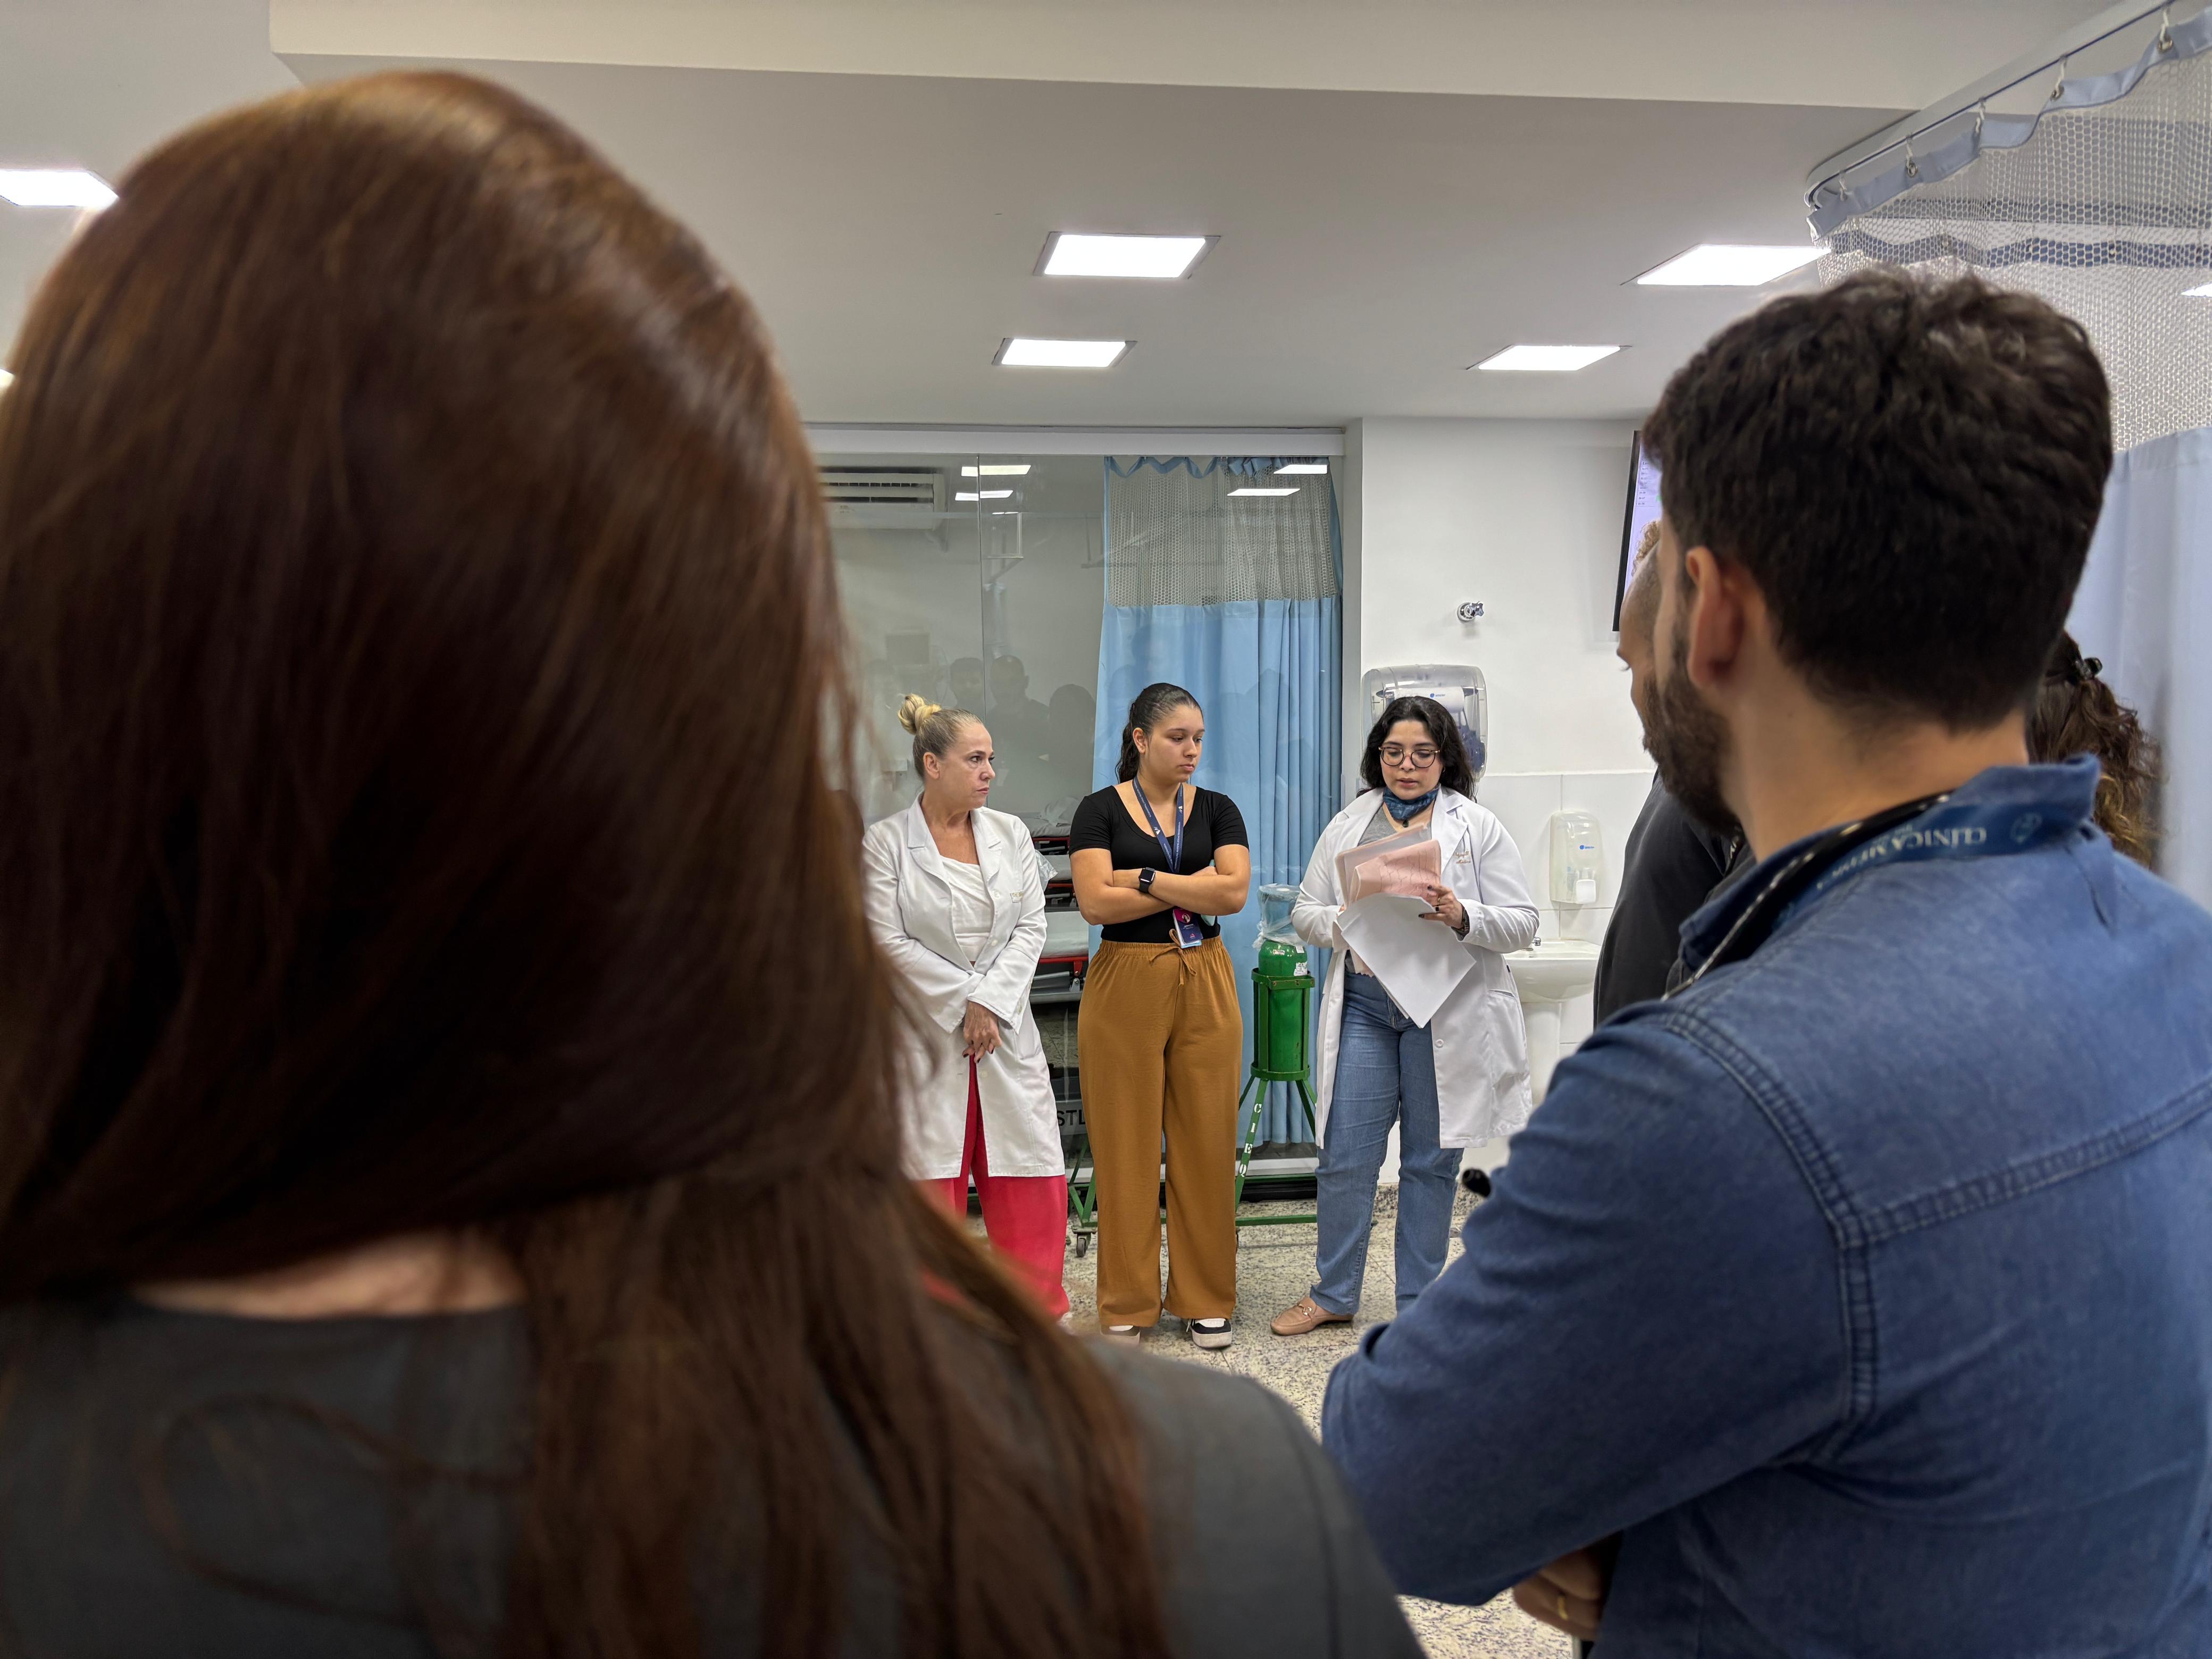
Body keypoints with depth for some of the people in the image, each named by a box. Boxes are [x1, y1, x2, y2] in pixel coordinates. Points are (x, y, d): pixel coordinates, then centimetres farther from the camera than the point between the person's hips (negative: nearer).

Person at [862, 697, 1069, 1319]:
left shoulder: (1010, 833, 7)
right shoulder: (885, 843, -4)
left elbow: (1031, 925, 2)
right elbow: (890, 941, -9)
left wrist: (989, 1001, -9)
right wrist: (962, 1001, -11)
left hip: (1007, 1029, 3)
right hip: (925, 1032, -3)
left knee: (1032, 1173, 5)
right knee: (933, 1175, 4)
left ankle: (1039, 1308, 20)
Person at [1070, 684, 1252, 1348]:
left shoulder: (1218, 810, 9)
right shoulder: (1101, 810, 1)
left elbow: (1234, 893, -6)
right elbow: (1095, 902, -12)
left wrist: (1144, 878, -11)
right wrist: (1192, 886, -7)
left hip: (1205, 985, 3)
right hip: (1125, 985, -2)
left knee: (1207, 1141, 5)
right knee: (1125, 1144, 1)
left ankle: (1207, 1299, 18)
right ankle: (1127, 1304, 15)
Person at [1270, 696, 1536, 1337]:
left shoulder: (1479, 827, 2)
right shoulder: (1348, 825, 10)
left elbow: (1522, 924, -3)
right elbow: (1305, 911, 10)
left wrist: (1462, 918, -22)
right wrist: (1346, 920, -11)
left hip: (1448, 1014, -2)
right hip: (1363, 1007, 2)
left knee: (1431, 1162, 9)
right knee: (1345, 1158, 3)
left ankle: (1419, 1304, 23)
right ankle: (1333, 1293, 21)